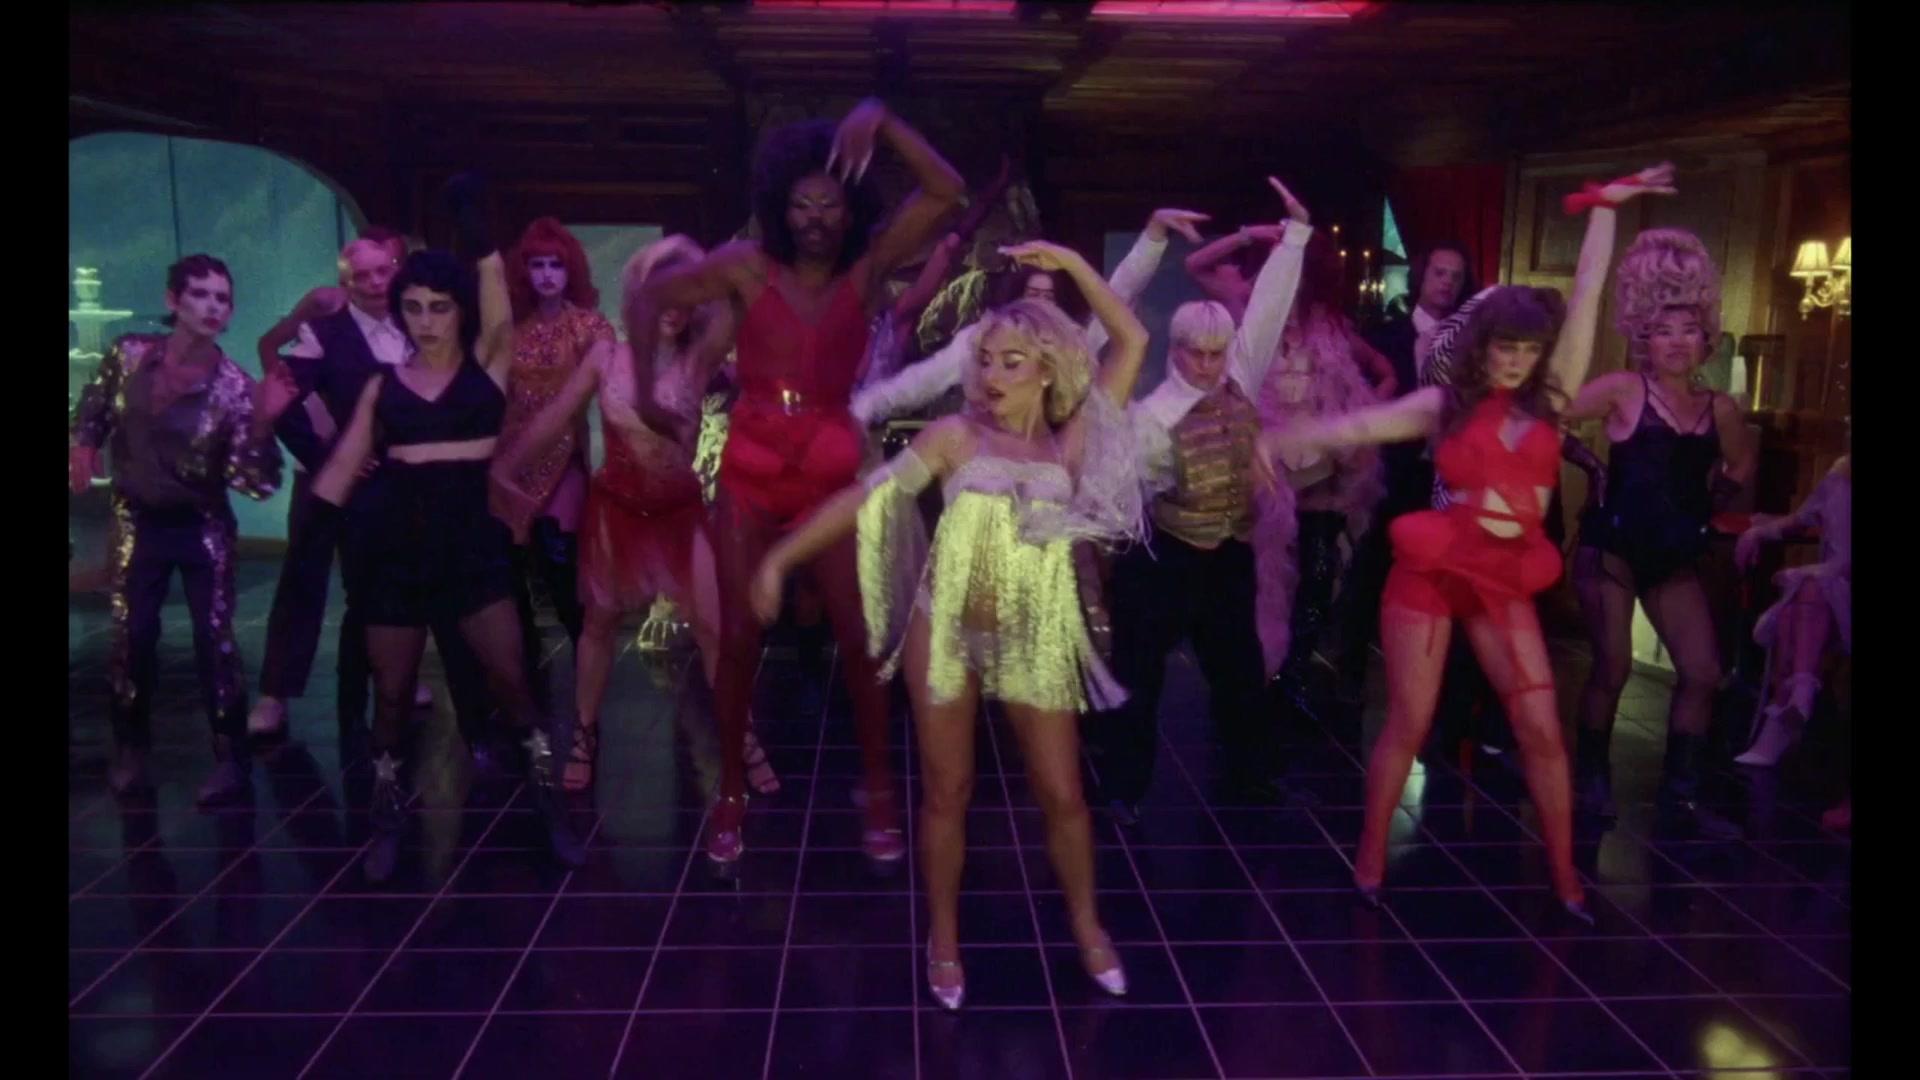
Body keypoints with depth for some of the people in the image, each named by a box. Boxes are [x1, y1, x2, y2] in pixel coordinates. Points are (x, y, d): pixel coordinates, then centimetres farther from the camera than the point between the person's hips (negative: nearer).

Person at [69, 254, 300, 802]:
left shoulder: (235, 386, -15)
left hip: (203, 528, -2)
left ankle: (230, 757, 7)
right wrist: (81, 453, -9)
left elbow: (252, 481, -19)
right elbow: (89, 416, 9)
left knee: (214, 641, -6)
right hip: (137, 521, 2)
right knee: (131, 639, 6)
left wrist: (263, 422, -31)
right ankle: (131, 749, 26)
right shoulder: (128, 354, -8)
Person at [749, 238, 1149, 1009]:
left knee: (1062, 795, 7)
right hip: (946, 630, -1)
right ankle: (944, 938, 24)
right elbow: (866, 498, -5)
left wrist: (1071, 265, 0)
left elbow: (1132, 343, 2)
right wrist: (781, 558, -10)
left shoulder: (1072, 445, 2)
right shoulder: (956, 437, -2)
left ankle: (1086, 927, 29)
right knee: (946, 792, 8)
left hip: (1037, 641, 1)